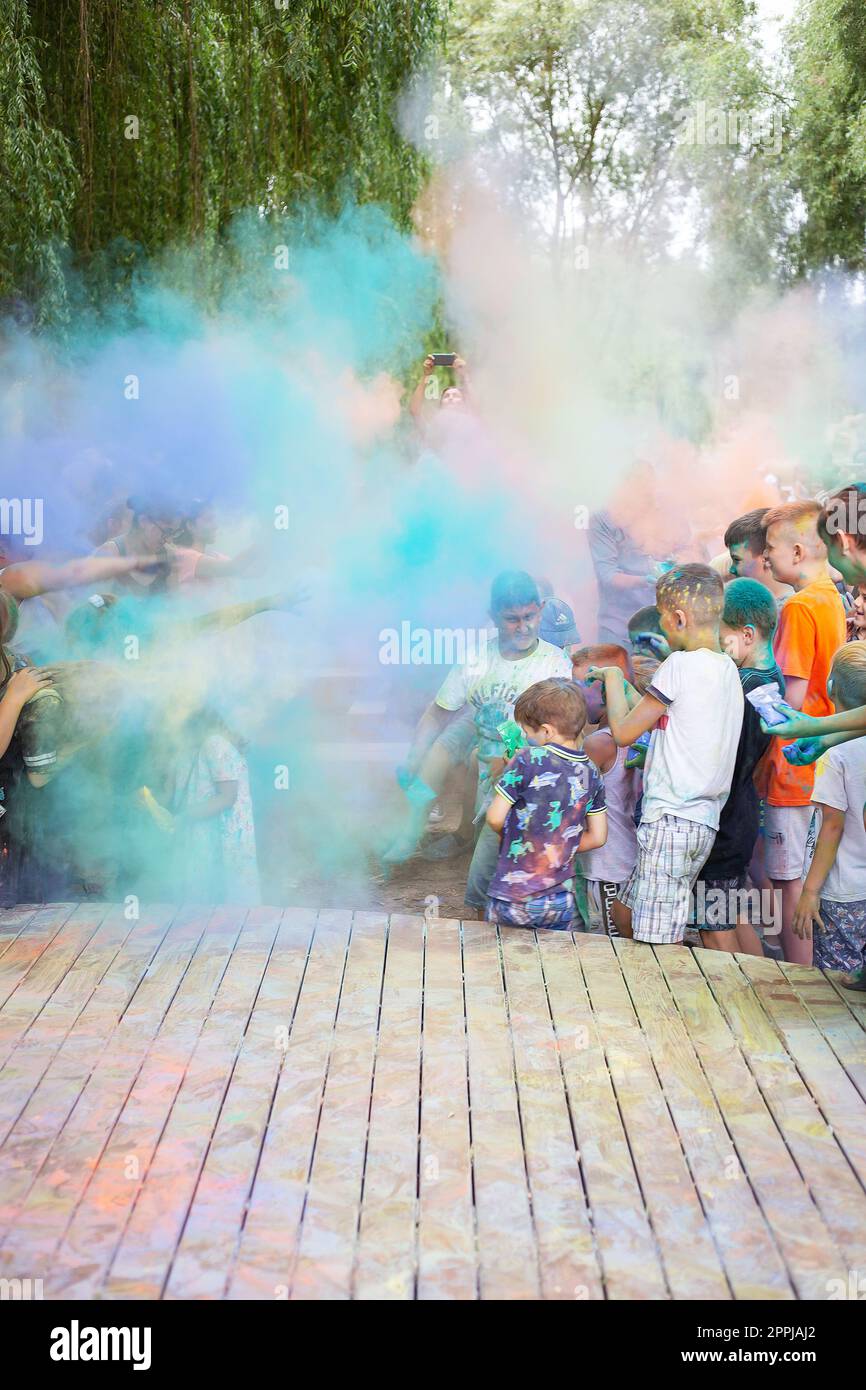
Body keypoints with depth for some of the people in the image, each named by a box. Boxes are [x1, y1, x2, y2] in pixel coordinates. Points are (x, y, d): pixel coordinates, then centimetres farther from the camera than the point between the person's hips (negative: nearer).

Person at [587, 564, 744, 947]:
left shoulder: (682, 663, -12)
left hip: (672, 820, -10)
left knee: (661, 943, -7)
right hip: (704, 819, 10)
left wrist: (612, 676, 8)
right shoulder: (728, 668, 13)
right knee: (624, 913, 20)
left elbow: (623, 731, -7)